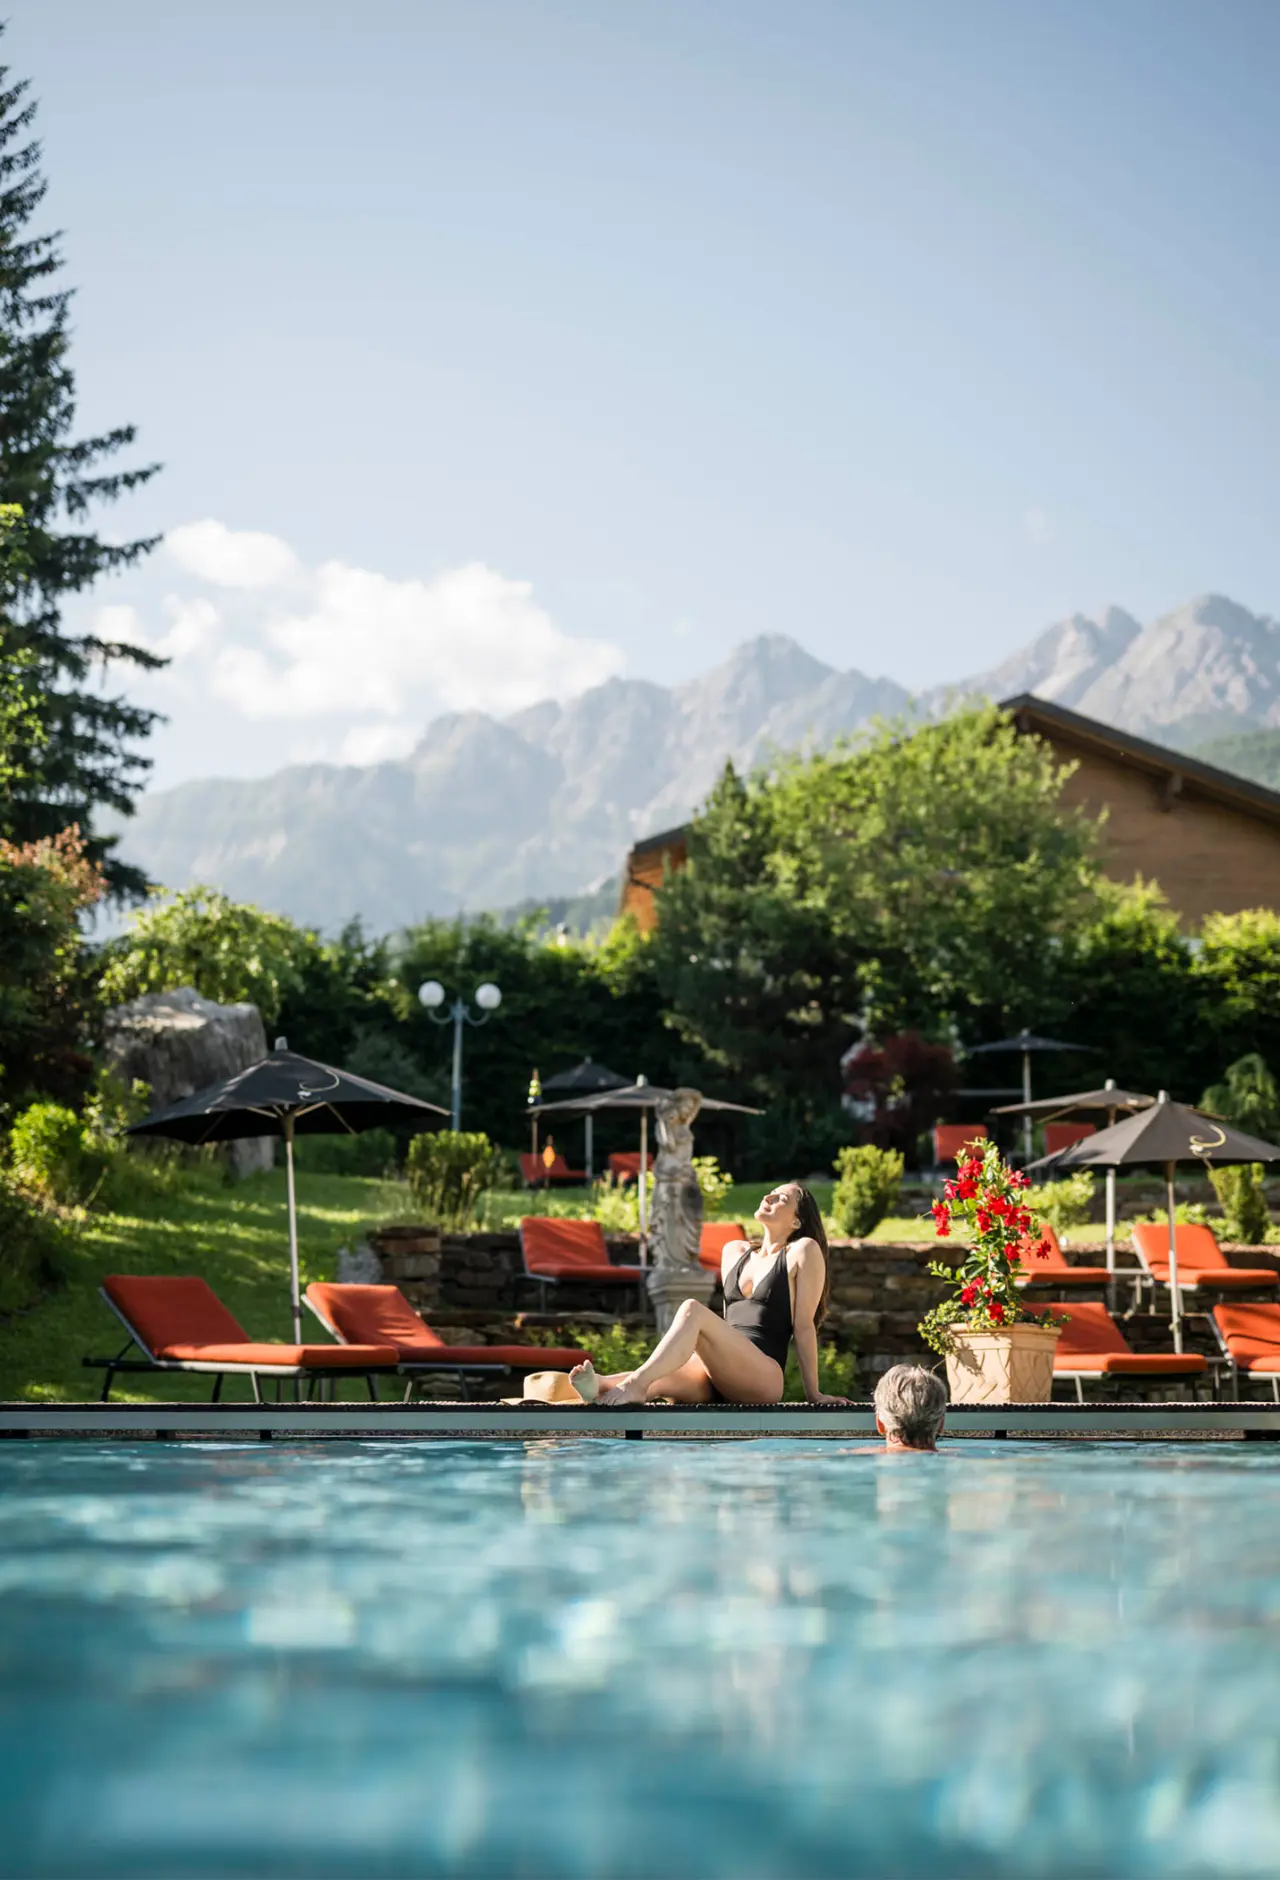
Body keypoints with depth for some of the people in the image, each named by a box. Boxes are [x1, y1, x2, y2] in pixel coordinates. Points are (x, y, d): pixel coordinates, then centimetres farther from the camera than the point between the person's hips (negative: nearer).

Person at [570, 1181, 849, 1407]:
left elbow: (803, 1325, 0)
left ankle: (636, 1384, -47)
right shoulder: (734, 1252, 24)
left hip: (764, 1377, -6)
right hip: (717, 1381, 6)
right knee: (657, 1380, -28)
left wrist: (813, 1393, -1)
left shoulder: (804, 1252, 6)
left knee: (692, 1310, -29)